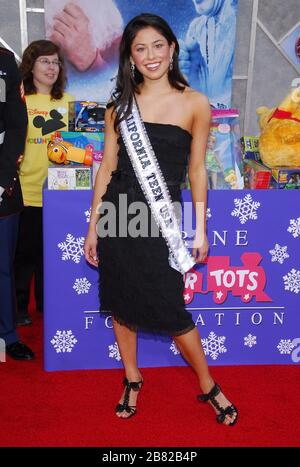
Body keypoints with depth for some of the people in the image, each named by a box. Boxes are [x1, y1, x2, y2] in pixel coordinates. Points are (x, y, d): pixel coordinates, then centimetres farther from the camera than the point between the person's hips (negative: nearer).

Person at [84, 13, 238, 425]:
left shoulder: (195, 104, -1)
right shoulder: (120, 104, 5)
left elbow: (197, 170, 2)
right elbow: (107, 166, 6)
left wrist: (200, 229, 2)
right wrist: (93, 226, 6)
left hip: (162, 218, -3)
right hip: (117, 213, 3)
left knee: (171, 310, 2)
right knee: (121, 302, 13)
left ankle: (208, 386, 27)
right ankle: (132, 379, 37)